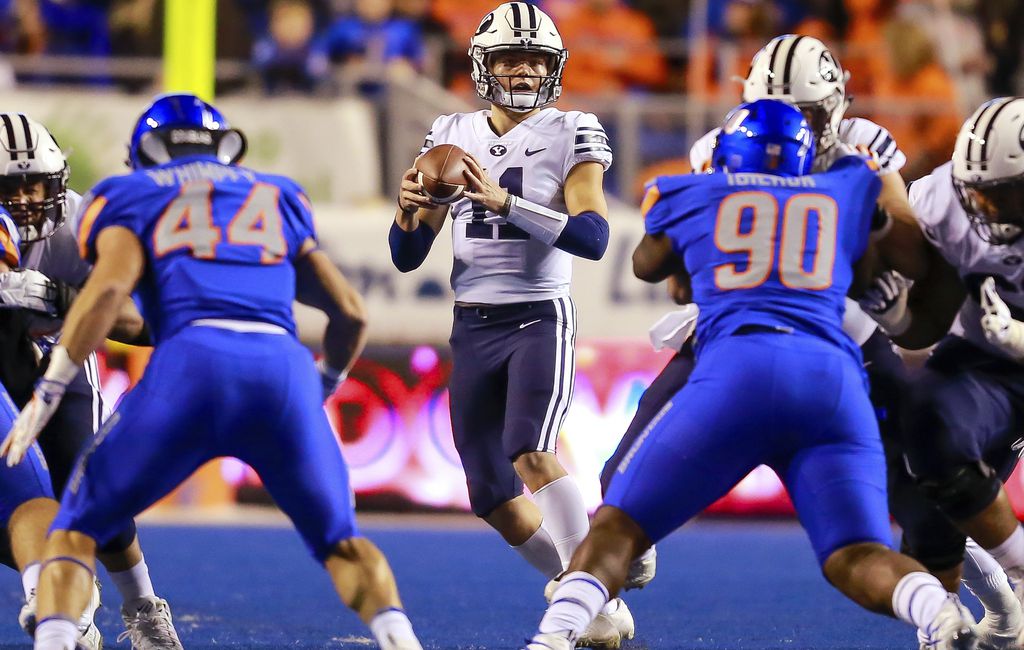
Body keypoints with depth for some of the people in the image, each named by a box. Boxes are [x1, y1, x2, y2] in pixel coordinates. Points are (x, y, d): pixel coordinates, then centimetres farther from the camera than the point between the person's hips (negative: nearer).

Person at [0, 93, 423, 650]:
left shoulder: (132, 198, 21)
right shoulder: (276, 200, 31)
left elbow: (111, 285, 0)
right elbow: (351, 313, 27)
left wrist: (47, 393, 1)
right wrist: (322, 389, 45)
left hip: (192, 362, -2)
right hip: (284, 366, 2)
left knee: (76, 531, 12)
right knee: (338, 542, 22)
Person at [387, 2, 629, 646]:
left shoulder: (572, 135, -5)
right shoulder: (452, 136, 8)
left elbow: (592, 236, -19)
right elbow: (407, 256, 9)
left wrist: (504, 201, -28)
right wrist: (410, 212, -13)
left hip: (540, 320, -5)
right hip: (473, 329, 5)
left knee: (531, 454, -28)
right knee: (495, 498, 4)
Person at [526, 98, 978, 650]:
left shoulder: (689, 196, 24)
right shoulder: (847, 193, 27)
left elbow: (647, 267, 45)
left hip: (738, 370, -2)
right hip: (834, 380, 2)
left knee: (617, 529, 4)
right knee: (857, 559, -1)